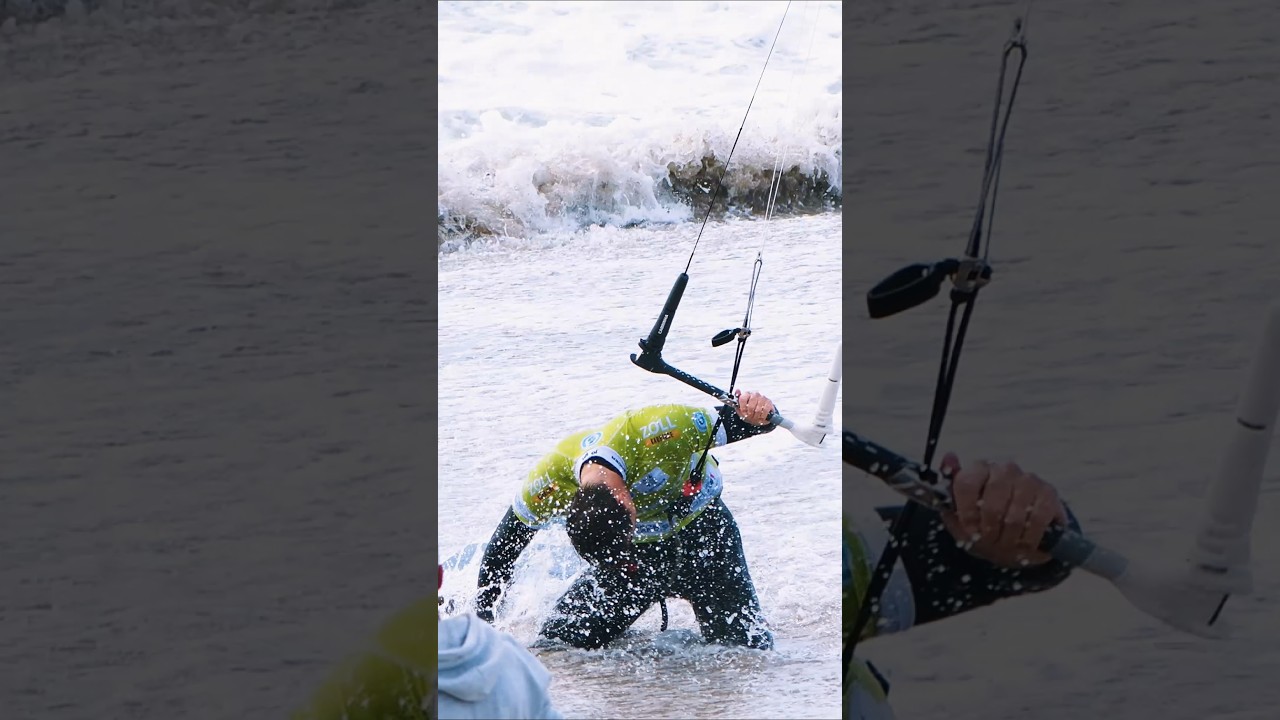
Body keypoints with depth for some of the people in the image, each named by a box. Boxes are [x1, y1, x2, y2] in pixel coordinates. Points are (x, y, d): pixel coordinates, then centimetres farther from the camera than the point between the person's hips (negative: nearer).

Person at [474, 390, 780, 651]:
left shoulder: (655, 430, -38)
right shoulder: (550, 482, -28)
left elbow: (727, 424, -25)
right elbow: (505, 543, -8)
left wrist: (754, 417, -48)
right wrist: (481, 618, -9)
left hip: (700, 533, -2)